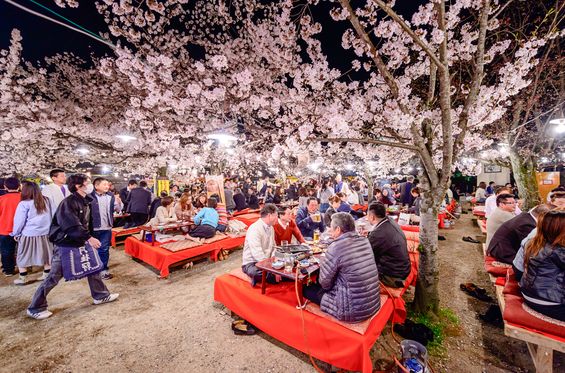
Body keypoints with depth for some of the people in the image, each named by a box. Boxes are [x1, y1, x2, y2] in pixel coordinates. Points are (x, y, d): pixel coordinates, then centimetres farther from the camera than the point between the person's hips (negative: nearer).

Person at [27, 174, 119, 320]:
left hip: (80, 243, 8)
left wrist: (87, 238, 9)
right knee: (54, 276, 6)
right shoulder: (69, 202, -21)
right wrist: (89, 238, -31)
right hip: (65, 245, -8)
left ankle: (101, 296, 25)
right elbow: (72, 225, -30)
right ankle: (35, 308, 27)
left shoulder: (85, 201, 5)